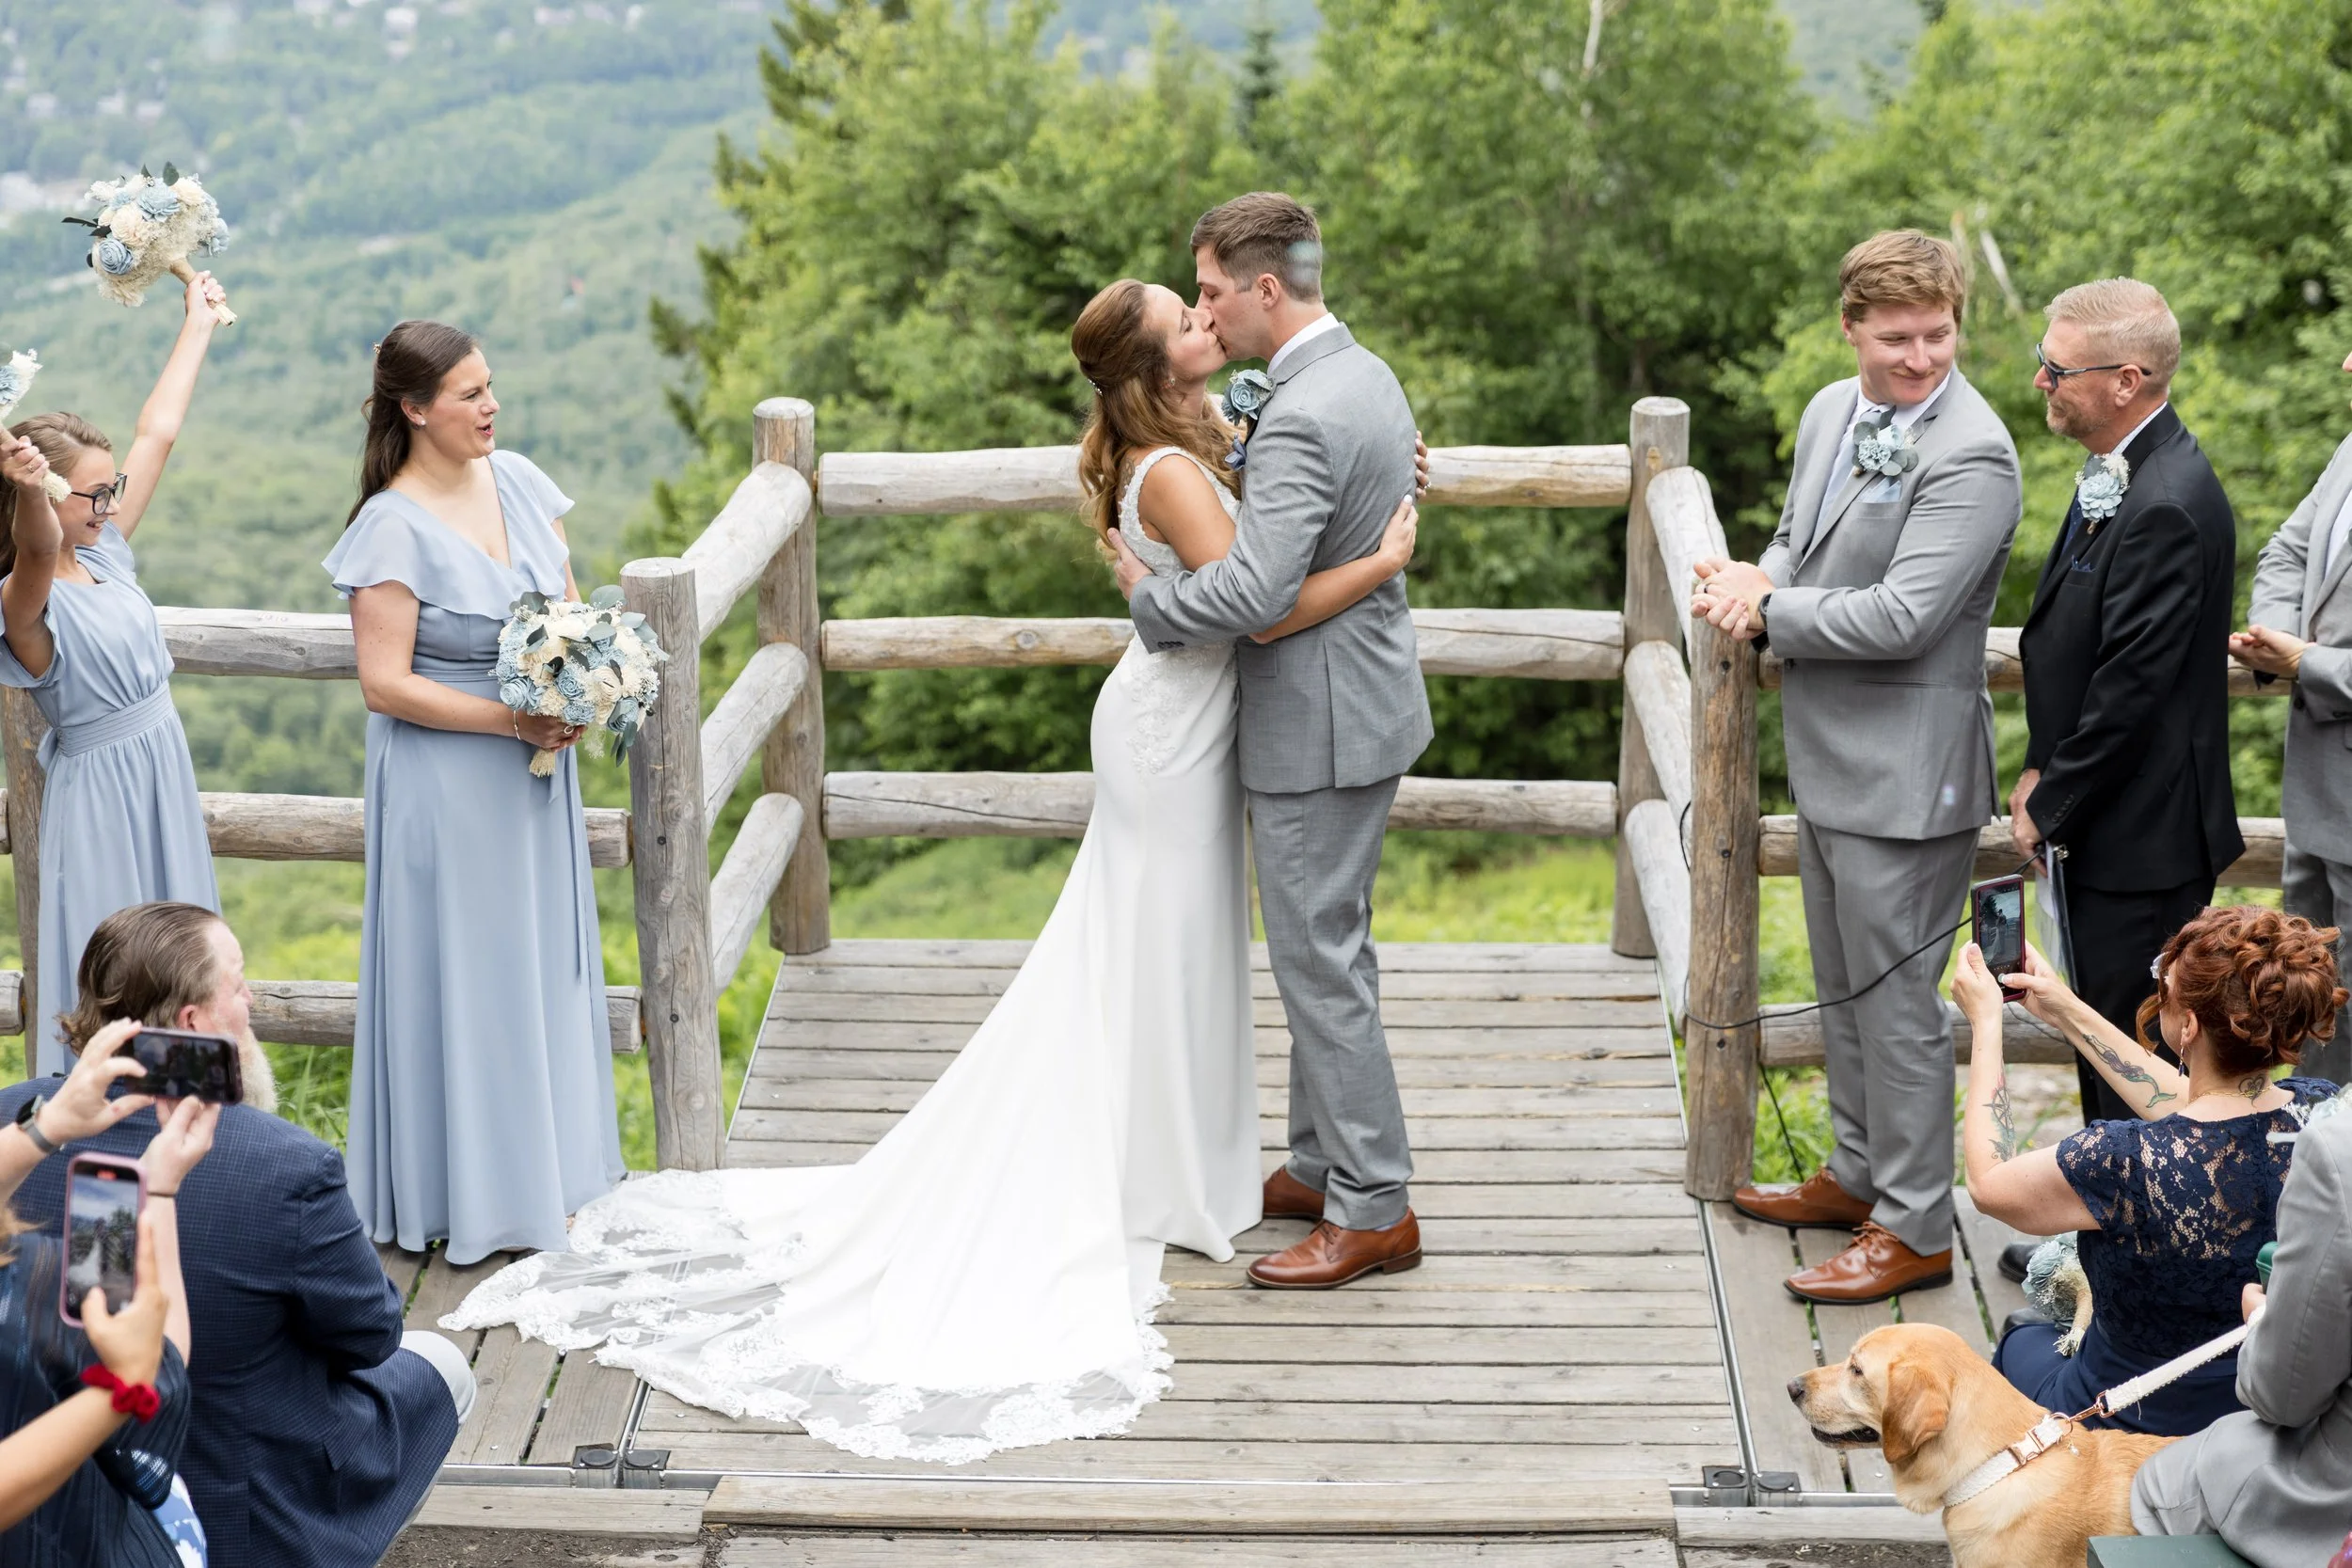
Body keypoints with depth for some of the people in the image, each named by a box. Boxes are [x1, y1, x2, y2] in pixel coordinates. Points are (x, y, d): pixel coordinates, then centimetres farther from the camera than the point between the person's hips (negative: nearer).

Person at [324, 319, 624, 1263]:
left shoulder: (517, 479, 1)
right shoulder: (394, 529, -19)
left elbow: (569, 605, 10)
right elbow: (384, 684, -19)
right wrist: (510, 720, -22)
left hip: (535, 767, 7)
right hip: (448, 783, -7)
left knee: (545, 954, 17)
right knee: (463, 971, 3)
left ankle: (552, 1151, 33)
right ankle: (472, 1188, 16)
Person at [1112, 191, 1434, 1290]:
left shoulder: (1303, 420, -24)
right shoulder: (1361, 373, 8)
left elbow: (1255, 591, -33)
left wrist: (1146, 592, -15)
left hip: (1318, 728, -10)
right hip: (1363, 701, 10)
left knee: (1319, 962, -2)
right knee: (1329, 948, 19)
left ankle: (1373, 1210, 5)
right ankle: (1325, 1163, 30)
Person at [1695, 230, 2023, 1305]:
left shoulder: (1972, 456, -21)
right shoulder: (1831, 410, 6)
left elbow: (1901, 617, -26)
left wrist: (1769, 608, -15)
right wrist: (1759, 584, -4)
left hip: (1904, 771, -9)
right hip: (1828, 756, 9)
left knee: (1896, 998, 0)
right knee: (1843, 985, 21)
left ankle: (1913, 1228, 12)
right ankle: (1858, 1174, 38)